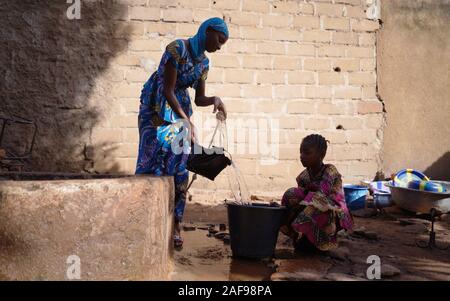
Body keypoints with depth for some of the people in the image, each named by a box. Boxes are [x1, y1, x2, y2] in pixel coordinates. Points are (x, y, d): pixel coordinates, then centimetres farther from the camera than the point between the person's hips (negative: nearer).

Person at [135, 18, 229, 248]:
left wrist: (214, 100, -12)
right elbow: (168, 90, -19)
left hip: (180, 112, 7)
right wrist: (187, 121, -22)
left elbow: (199, 99, 10)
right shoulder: (177, 49, -16)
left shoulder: (203, 63, 7)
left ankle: (174, 226, 7)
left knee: (178, 168, 2)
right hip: (157, 111, -7)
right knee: (153, 164, -7)